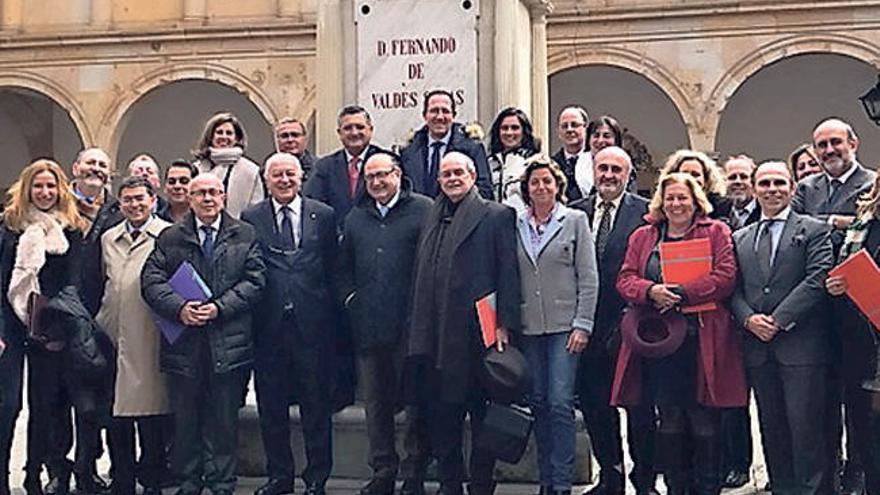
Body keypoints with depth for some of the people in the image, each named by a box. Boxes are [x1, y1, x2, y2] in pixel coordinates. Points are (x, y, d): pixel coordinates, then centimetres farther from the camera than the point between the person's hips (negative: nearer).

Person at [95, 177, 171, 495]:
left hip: (150, 337, -4)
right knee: (116, 410, 7)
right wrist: (100, 324, 16)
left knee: (151, 409, 0)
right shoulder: (108, 239, 16)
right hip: (114, 336, 5)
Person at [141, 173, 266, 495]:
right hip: (183, 342, 1)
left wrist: (219, 307, -12)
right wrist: (179, 308, -15)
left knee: (224, 418, 4)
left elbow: (254, 281, 0)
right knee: (185, 418, 7)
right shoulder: (170, 238, 9)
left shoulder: (245, 235, 8)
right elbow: (151, 281, 1)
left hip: (227, 343, -1)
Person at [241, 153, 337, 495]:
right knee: (271, 406, 9)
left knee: (316, 405, 6)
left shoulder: (323, 216, 6)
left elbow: (333, 270, 6)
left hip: (311, 324, -1)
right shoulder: (250, 219, 6)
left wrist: (330, 316, 1)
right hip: (268, 325, 1)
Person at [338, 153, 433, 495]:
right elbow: (345, 264, 23)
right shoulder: (355, 218, 16)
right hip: (368, 325, 5)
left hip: (410, 325, -5)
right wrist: (350, 295, 8)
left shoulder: (423, 210, -2)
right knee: (376, 402, 10)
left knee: (415, 398, 2)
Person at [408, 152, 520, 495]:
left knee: (482, 413, 3)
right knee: (441, 415, 9)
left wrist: (504, 325, -12)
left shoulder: (497, 216, 1)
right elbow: (420, 277, 16)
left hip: (476, 334, -5)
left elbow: (508, 274, -5)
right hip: (436, 338, 5)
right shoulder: (431, 219, 16)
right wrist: (419, 331, 10)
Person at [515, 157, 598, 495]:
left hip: (564, 325, -3)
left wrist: (583, 325, -8)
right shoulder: (516, 225, 9)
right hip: (528, 327, 3)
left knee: (560, 403, -8)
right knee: (538, 403, 7)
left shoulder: (575, 220, 2)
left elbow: (588, 277, -1)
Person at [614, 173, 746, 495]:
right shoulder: (642, 237, 16)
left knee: (704, 420, -1)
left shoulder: (716, 232, 7)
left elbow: (725, 277, -6)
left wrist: (681, 294, -15)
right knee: (669, 419, 8)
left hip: (702, 340, -3)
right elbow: (625, 280, 8)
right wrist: (651, 291, -14)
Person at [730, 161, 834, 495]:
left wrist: (779, 320, -14)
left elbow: (817, 280, -9)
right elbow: (733, 289, 10)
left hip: (801, 346, -4)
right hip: (758, 348, 5)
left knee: (805, 426, -4)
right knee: (772, 428, 10)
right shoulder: (740, 239, 16)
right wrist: (749, 319, -9)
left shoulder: (814, 231, 3)